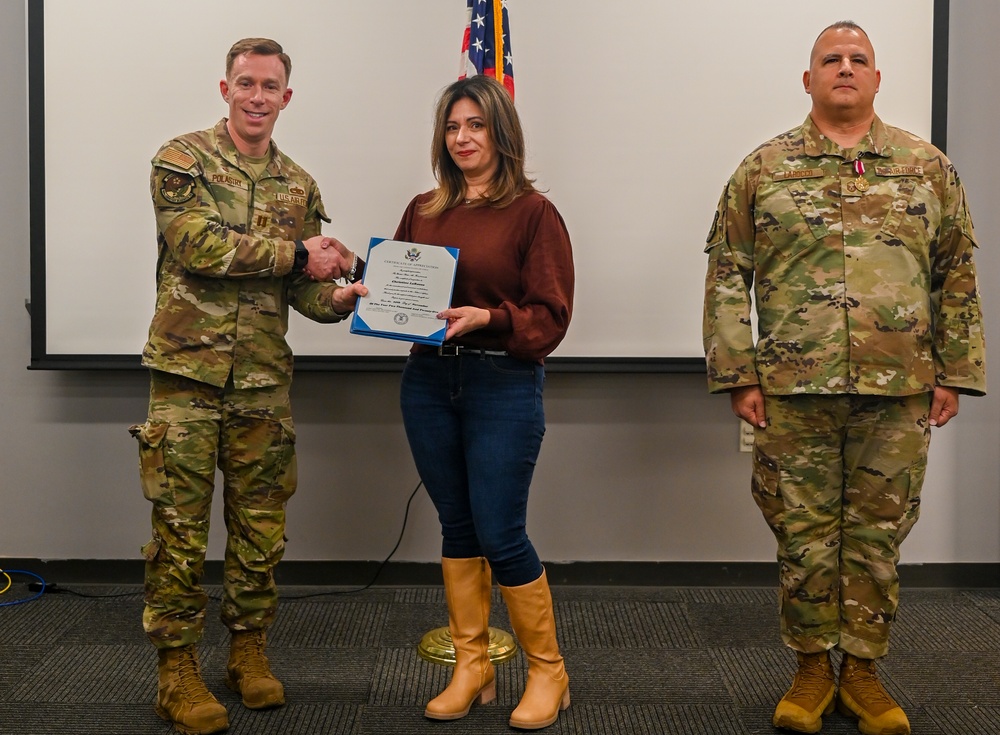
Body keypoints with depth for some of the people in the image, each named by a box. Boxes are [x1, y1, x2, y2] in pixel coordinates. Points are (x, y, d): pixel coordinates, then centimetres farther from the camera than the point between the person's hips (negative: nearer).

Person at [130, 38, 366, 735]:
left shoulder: (299, 186, 12)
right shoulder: (181, 159, -2)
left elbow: (301, 287, 11)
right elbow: (197, 244, -17)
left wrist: (338, 299, -12)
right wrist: (296, 252, -15)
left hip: (264, 381, 4)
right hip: (188, 372, -4)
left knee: (261, 526, 10)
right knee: (180, 527, 0)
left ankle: (250, 650, 24)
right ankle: (177, 668, 10)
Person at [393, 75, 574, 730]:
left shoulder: (533, 211, -5)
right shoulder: (423, 211, 10)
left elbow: (550, 317, -9)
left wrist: (487, 317, -23)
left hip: (504, 386, -5)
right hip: (428, 381, 5)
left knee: (500, 535, -3)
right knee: (457, 527, 11)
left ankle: (548, 670, 15)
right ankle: (472, 668, 23)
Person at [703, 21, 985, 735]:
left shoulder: (928, 166, 9)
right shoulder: (763, 169, 5)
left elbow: (957, 277, 10)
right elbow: (727, 276, 3)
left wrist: (953, 372, 4)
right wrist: (738, 374, -4)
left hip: (900, 392, 1)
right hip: (794, 389, -1)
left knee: (878, 533, 8)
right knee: (804, 532, 6)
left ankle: (863, 669, 21)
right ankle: (812, 669, 21)